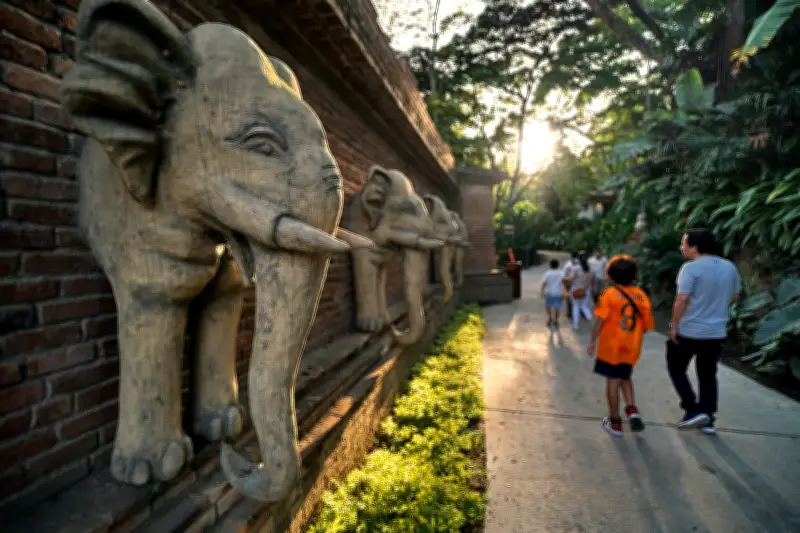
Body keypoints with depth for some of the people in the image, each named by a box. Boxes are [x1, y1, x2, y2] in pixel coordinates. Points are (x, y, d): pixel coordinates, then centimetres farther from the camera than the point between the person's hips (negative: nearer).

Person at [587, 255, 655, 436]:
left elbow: (600, 320, -15)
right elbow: (647, 325, 4)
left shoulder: (609, 294, -11)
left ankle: (615, 422, 14)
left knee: (613, 381, 5)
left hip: (611, 346, -4)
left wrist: (592, 341, -7)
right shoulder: (641, 295, 1)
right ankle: (632, 409, 5)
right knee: (624, 378, 24)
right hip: (632, 347, 4)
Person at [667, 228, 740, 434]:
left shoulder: (691, 267, -18)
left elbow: (681, 299, -21)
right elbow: (734, 297, 13)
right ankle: (708, 420, 21)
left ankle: (693, 410, 6)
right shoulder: (730, 267, 3)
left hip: (689, 331, -6)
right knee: (708, 375, 16)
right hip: (717, 332, 6)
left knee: (676, 369, 13)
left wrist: (674, 325, -12)